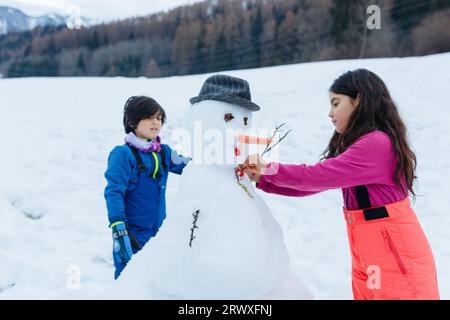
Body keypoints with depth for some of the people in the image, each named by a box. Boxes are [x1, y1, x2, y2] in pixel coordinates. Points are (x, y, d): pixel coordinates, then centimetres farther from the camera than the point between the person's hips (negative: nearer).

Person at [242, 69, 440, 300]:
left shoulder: (377, 143, -20)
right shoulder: (354, 146, 12)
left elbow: (318, 176, -25)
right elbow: (316, 182, 9)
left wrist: (268, 168, -14)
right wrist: (261, 179, 1)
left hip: (396, 255, -9)